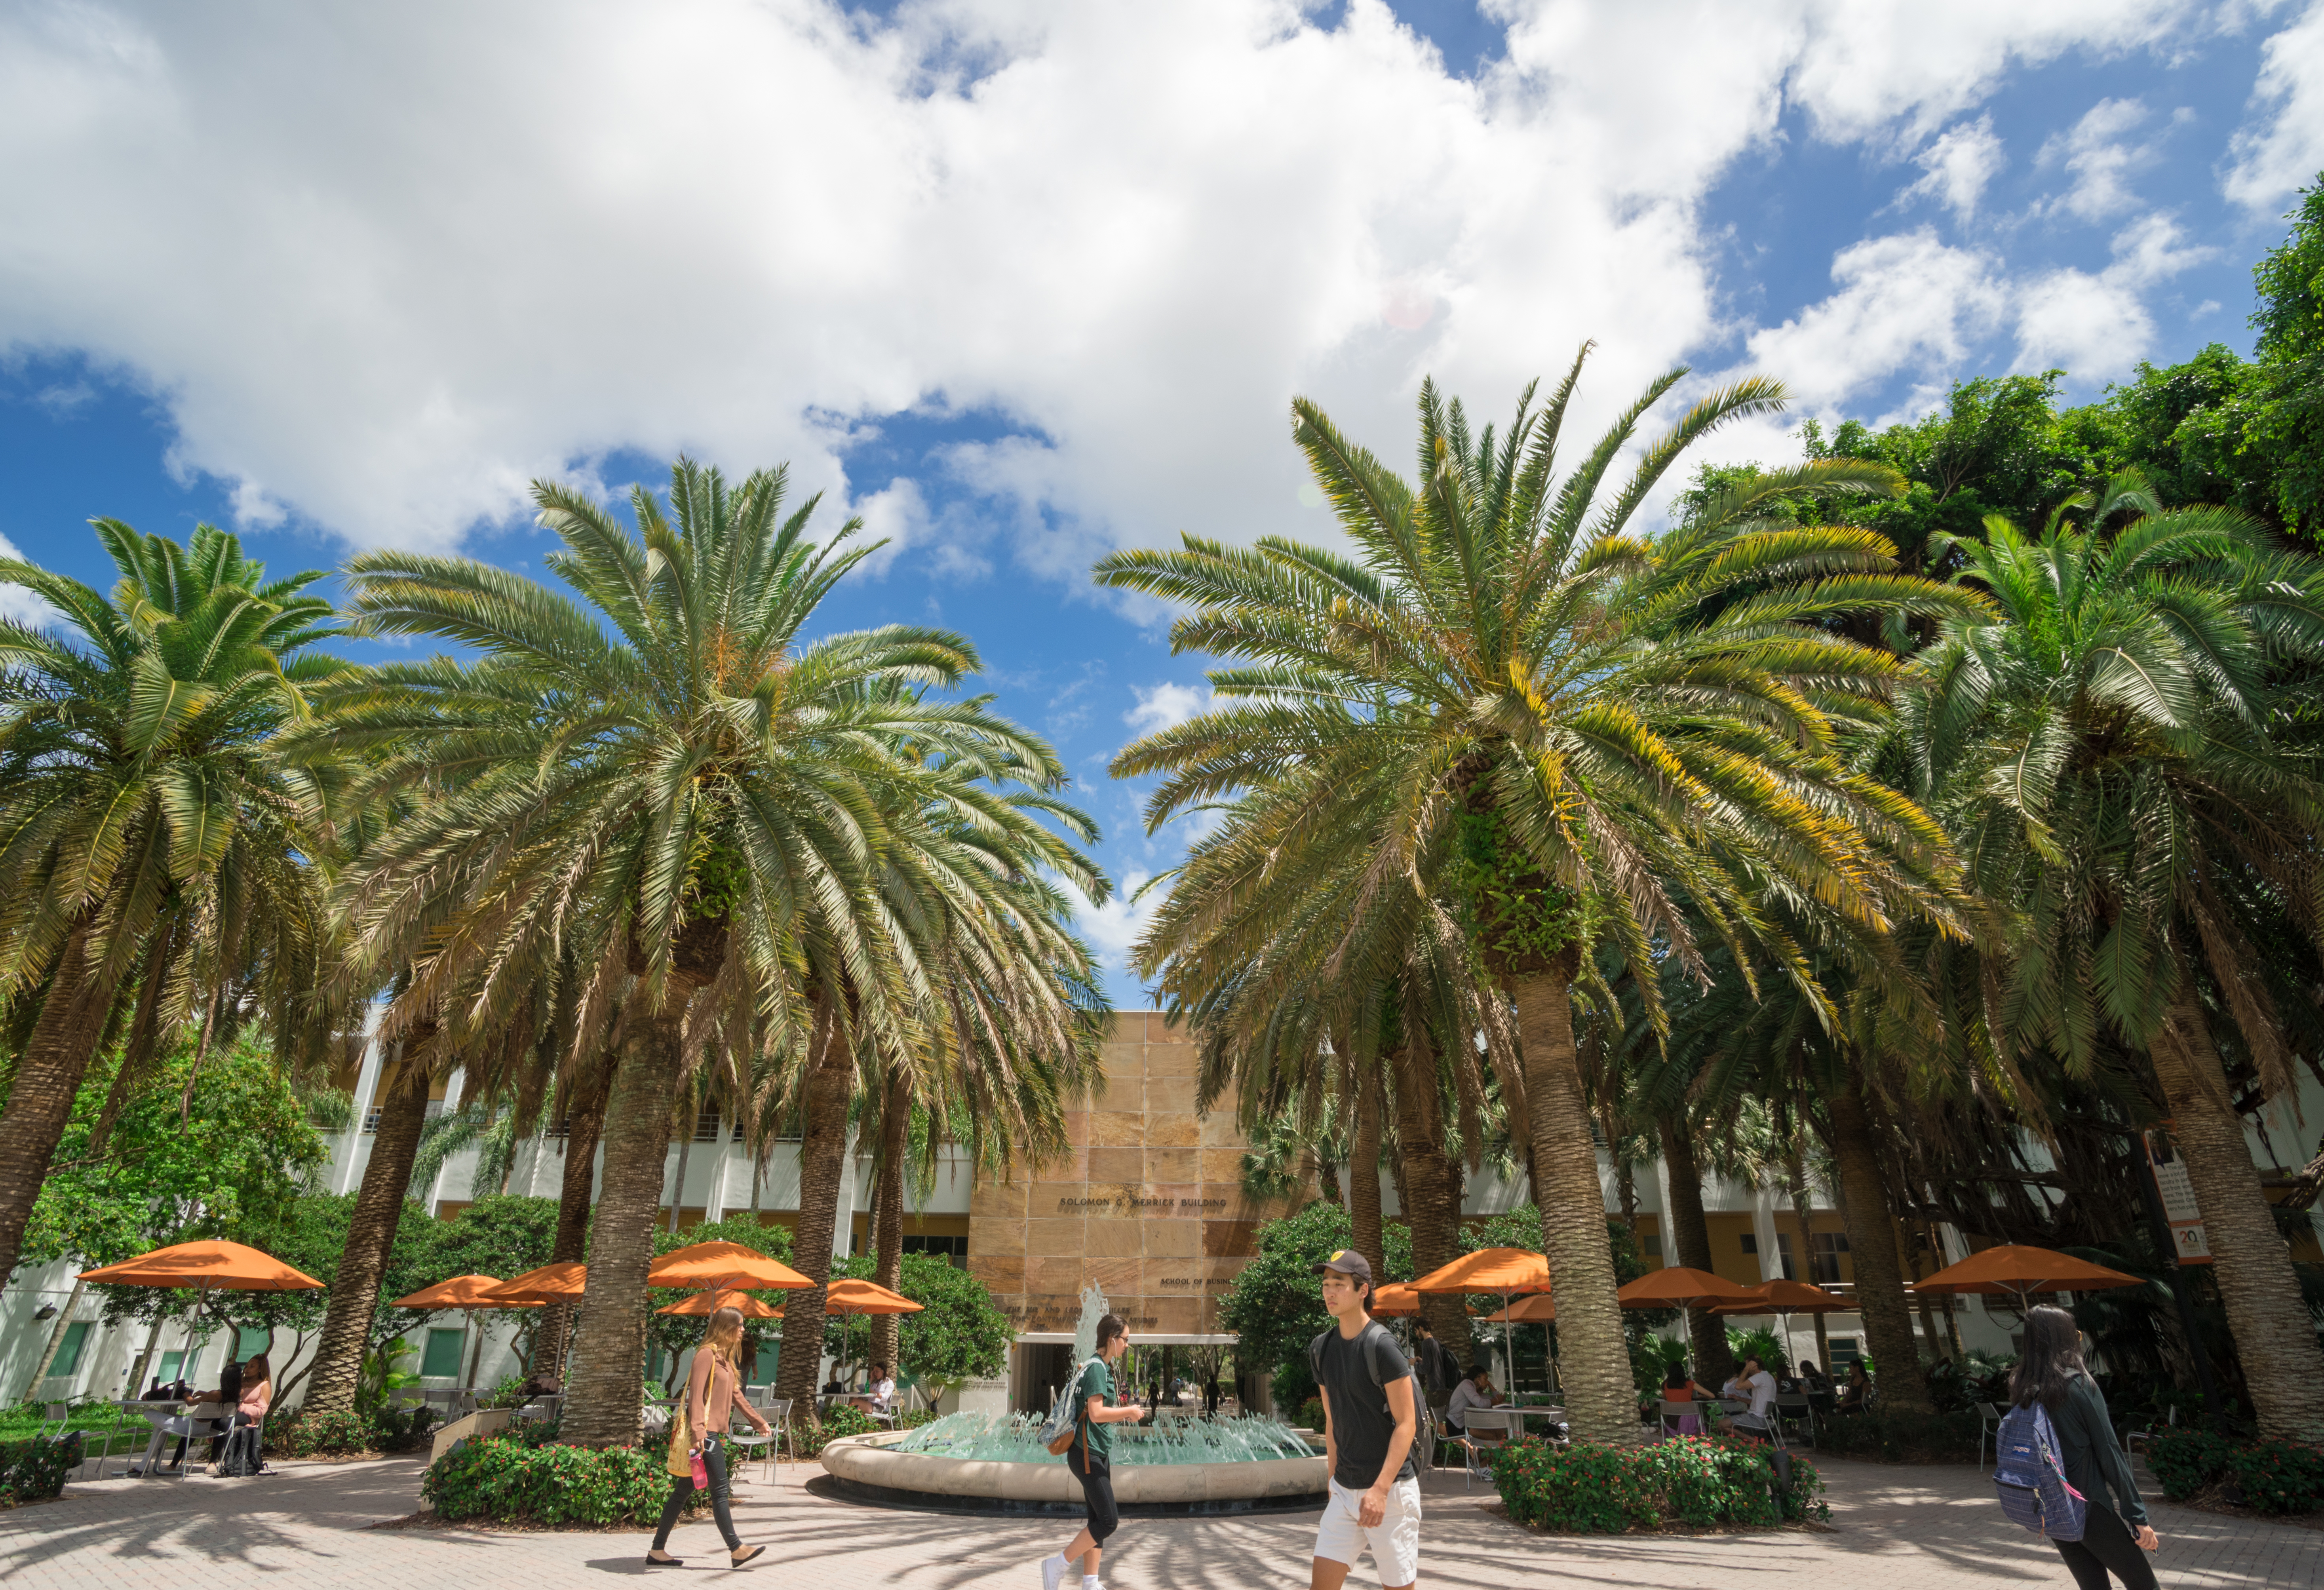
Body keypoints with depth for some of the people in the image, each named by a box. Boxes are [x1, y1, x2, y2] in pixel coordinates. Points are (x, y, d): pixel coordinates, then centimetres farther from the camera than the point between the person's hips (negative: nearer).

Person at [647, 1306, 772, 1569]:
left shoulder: (726, 1358, 17)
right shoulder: (707, 1354, -12)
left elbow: (736, 1396, 25)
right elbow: (696, 1395, -19)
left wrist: (759, 1421, 28)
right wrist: (698, 1432, -27)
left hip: (714, 1434, 9)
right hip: (705, 1434, -9)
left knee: (684, 1491, 12)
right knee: (720, 1491, -5)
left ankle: (658, 1551, 19)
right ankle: (736, 1550, -1)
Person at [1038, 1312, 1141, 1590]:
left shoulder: (1105, 1369, 15)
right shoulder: (1096, 1368, -16)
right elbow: (1096, 1413, -25)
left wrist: (1124, 1415, 13)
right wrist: (1129, 1411, -14)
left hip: (1099, 1453, 10)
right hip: (1087, 1454, -10)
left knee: (1099, 1519, 10)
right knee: (1109, 1520, -10)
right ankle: (1058, 1565, 0)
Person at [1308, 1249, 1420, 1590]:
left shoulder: (1381, 1345, -15)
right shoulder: (1321, 1348, 5)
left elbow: (1406, 1424, -16)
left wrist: (1380, 1490, -21)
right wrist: (1334, 1479, 15)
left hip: (1390, 1489, -6)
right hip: (1344, 1491, 6)